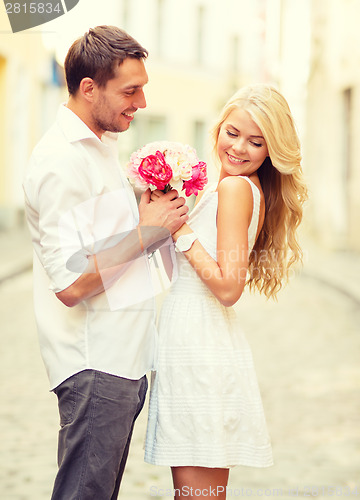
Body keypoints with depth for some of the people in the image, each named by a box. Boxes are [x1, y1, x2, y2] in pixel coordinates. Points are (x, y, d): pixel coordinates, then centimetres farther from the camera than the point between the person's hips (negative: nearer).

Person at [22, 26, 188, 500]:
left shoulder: (102, 145, 15)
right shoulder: (61, 162, -17)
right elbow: (71, 283, -23)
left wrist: (153, 207, 6)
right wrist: (147, 232, -16)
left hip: (122, 359, 10)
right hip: (95, 369, -10)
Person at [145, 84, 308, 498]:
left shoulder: (235, 186, -12)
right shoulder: (252, 190, 16)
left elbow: (228, 286, -19)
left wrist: (180, 230, -14)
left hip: (200, 343, -10)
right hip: (201, 341, 10)